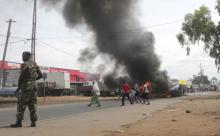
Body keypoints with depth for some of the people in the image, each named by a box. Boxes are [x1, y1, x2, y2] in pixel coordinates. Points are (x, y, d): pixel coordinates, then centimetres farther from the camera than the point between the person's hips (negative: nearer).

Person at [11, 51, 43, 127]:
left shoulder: (24, 65, -10)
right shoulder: (35, 64, 11)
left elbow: (21, 77, -15)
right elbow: (41, 75, 13)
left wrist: (19, 87, -4)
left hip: (26, 86, -7)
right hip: (34, 86, 7)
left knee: (21, 104, -1)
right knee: (32, 104, 8)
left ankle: (19, 122, -1)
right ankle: (33, 122, 6)